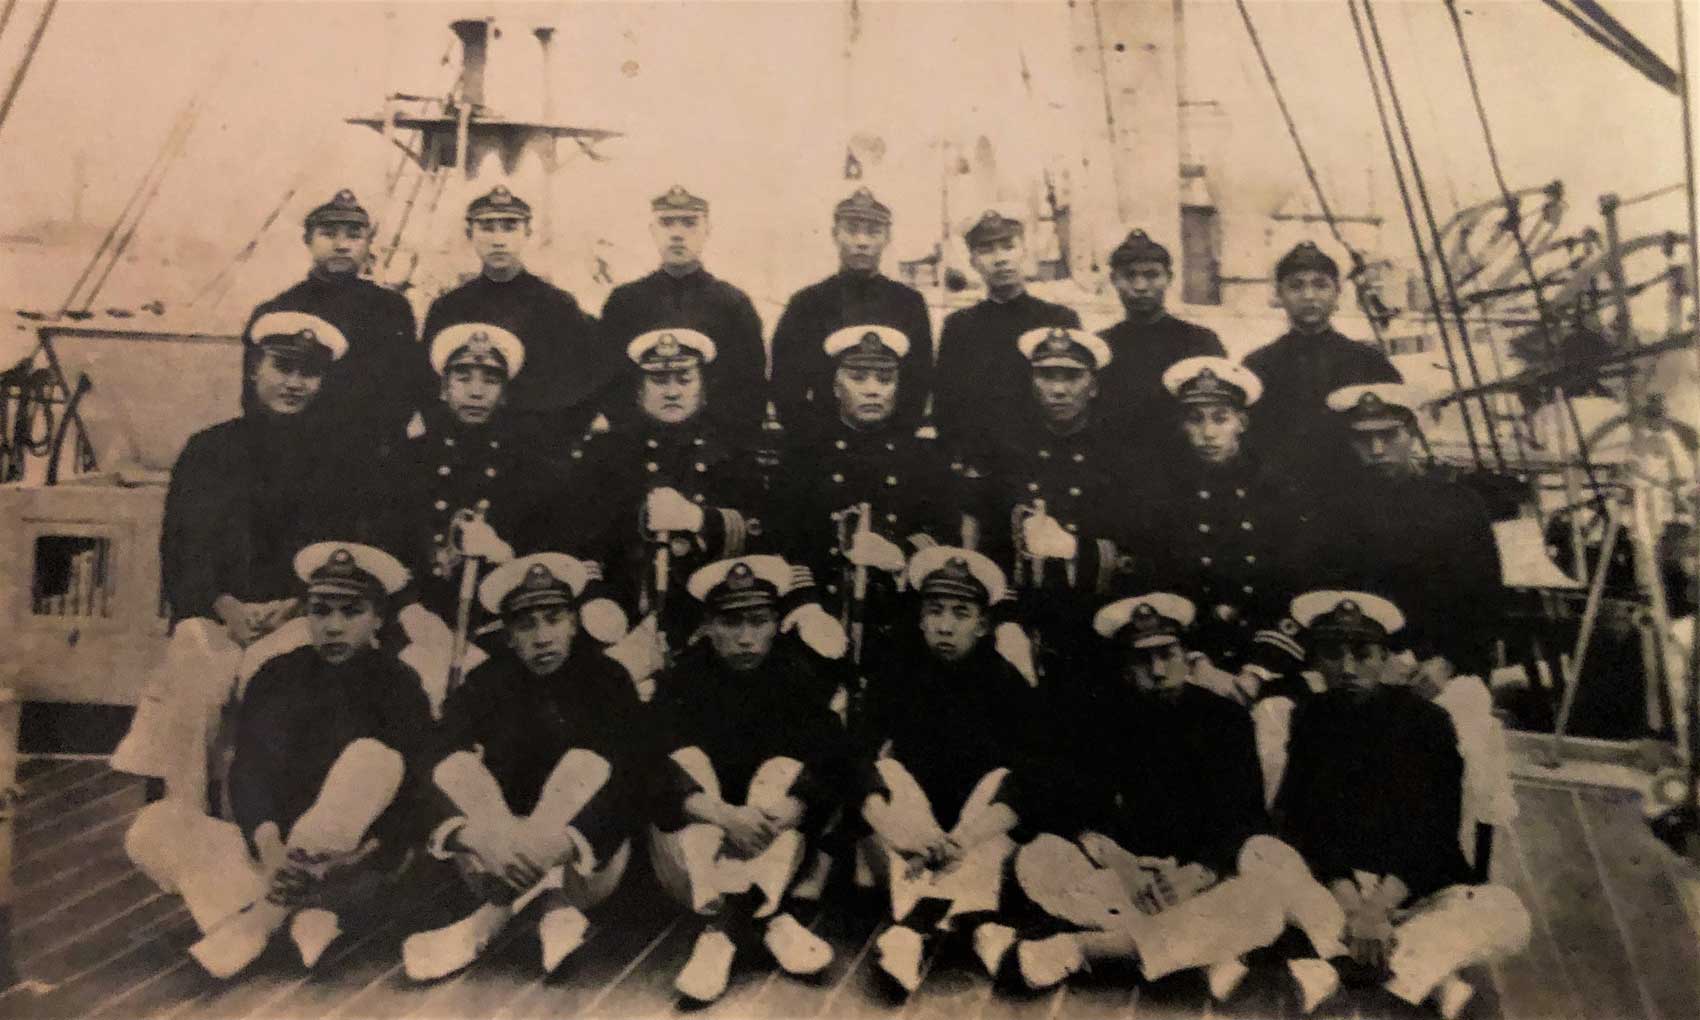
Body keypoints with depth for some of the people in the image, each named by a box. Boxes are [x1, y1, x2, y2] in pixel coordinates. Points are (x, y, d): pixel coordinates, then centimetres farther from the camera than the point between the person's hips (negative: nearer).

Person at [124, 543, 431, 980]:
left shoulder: (396, 684, -4)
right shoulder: (276, 677, 6)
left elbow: (413, 795, -13)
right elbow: (247, 771, -5)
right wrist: (269, 843, -24)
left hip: (351, 858, -3)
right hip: (274, 851, 4)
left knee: (372, 755, -31)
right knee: (153, 827, -17)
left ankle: (264, 913, -27)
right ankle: (302, 914, -30)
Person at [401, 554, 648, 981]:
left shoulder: (607, 681, -4)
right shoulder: (483, 686, -1)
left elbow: (631, 786, -17)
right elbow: (434, 776, -17)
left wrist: (564, 841, -36)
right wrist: (484, 837, -38)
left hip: (586, 866, -1)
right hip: (498, 860, 2)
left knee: (589, 764, -27)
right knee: (456, 767, -20)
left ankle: (487, 921, -32)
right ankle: (553, 906, -33)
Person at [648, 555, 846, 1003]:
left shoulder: (801, 672, -6)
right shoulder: (682, 677, -8)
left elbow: (829, 760, -19)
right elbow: (657, 768, -22)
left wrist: (787, 810, -39)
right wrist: (724, 815, -39)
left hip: (780, 834, 1)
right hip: (705, 820, 0)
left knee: (786, 771, -29)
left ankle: (720, 930, -32)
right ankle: (770, 919, -33)